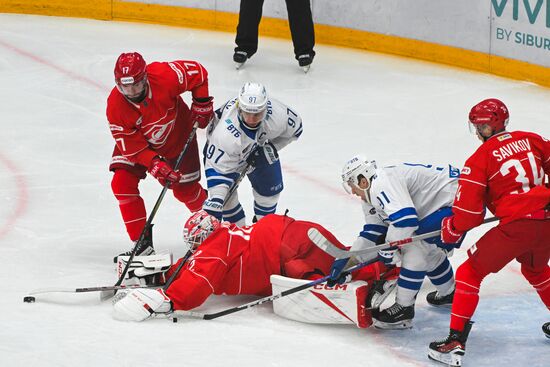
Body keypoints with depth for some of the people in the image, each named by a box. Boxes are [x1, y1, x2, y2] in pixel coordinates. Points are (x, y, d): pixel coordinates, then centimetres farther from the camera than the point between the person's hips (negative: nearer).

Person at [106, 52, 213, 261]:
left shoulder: (164, 76, -35)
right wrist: (154, 164, -37)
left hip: (178, 136, -1)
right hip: (137, 142, 1)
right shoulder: (115, 107, -31)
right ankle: (142, 243, -8)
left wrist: (202, 106, -12)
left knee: (184, 189, 5)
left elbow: (198, 73, -16)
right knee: (122, 183, -17)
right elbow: (131, 146, -25)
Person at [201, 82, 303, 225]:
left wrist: (271, 147, -17)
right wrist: (214, 202, -41)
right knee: (226, 195, -12)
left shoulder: (278, 113, -36)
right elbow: (217, 169, -38)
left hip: (259, 145, 4)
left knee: (270, 187, 9)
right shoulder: (225, 134, -46)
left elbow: (295, 127, -12)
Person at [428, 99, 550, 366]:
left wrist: (451, 229, 14)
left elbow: (470, 213, -5)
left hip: (516, 225, -6)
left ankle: (456, 342, -3)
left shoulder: (480, 159, -3)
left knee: (470, 272, 5)